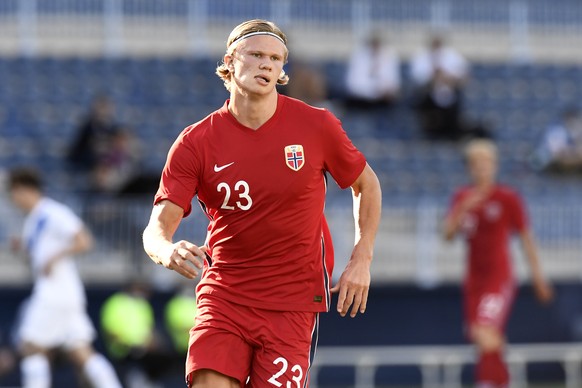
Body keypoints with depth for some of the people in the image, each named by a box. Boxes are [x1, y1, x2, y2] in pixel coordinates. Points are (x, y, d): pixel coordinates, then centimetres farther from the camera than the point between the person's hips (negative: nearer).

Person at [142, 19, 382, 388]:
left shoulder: (316, 125, -3)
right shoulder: (195, 143, -5)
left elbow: (366, 185, 12)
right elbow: (157, 228, -9)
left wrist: (361, 260, 2)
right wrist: (168, 252, -34)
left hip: (294, 298, 0)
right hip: (223, 293, 0)